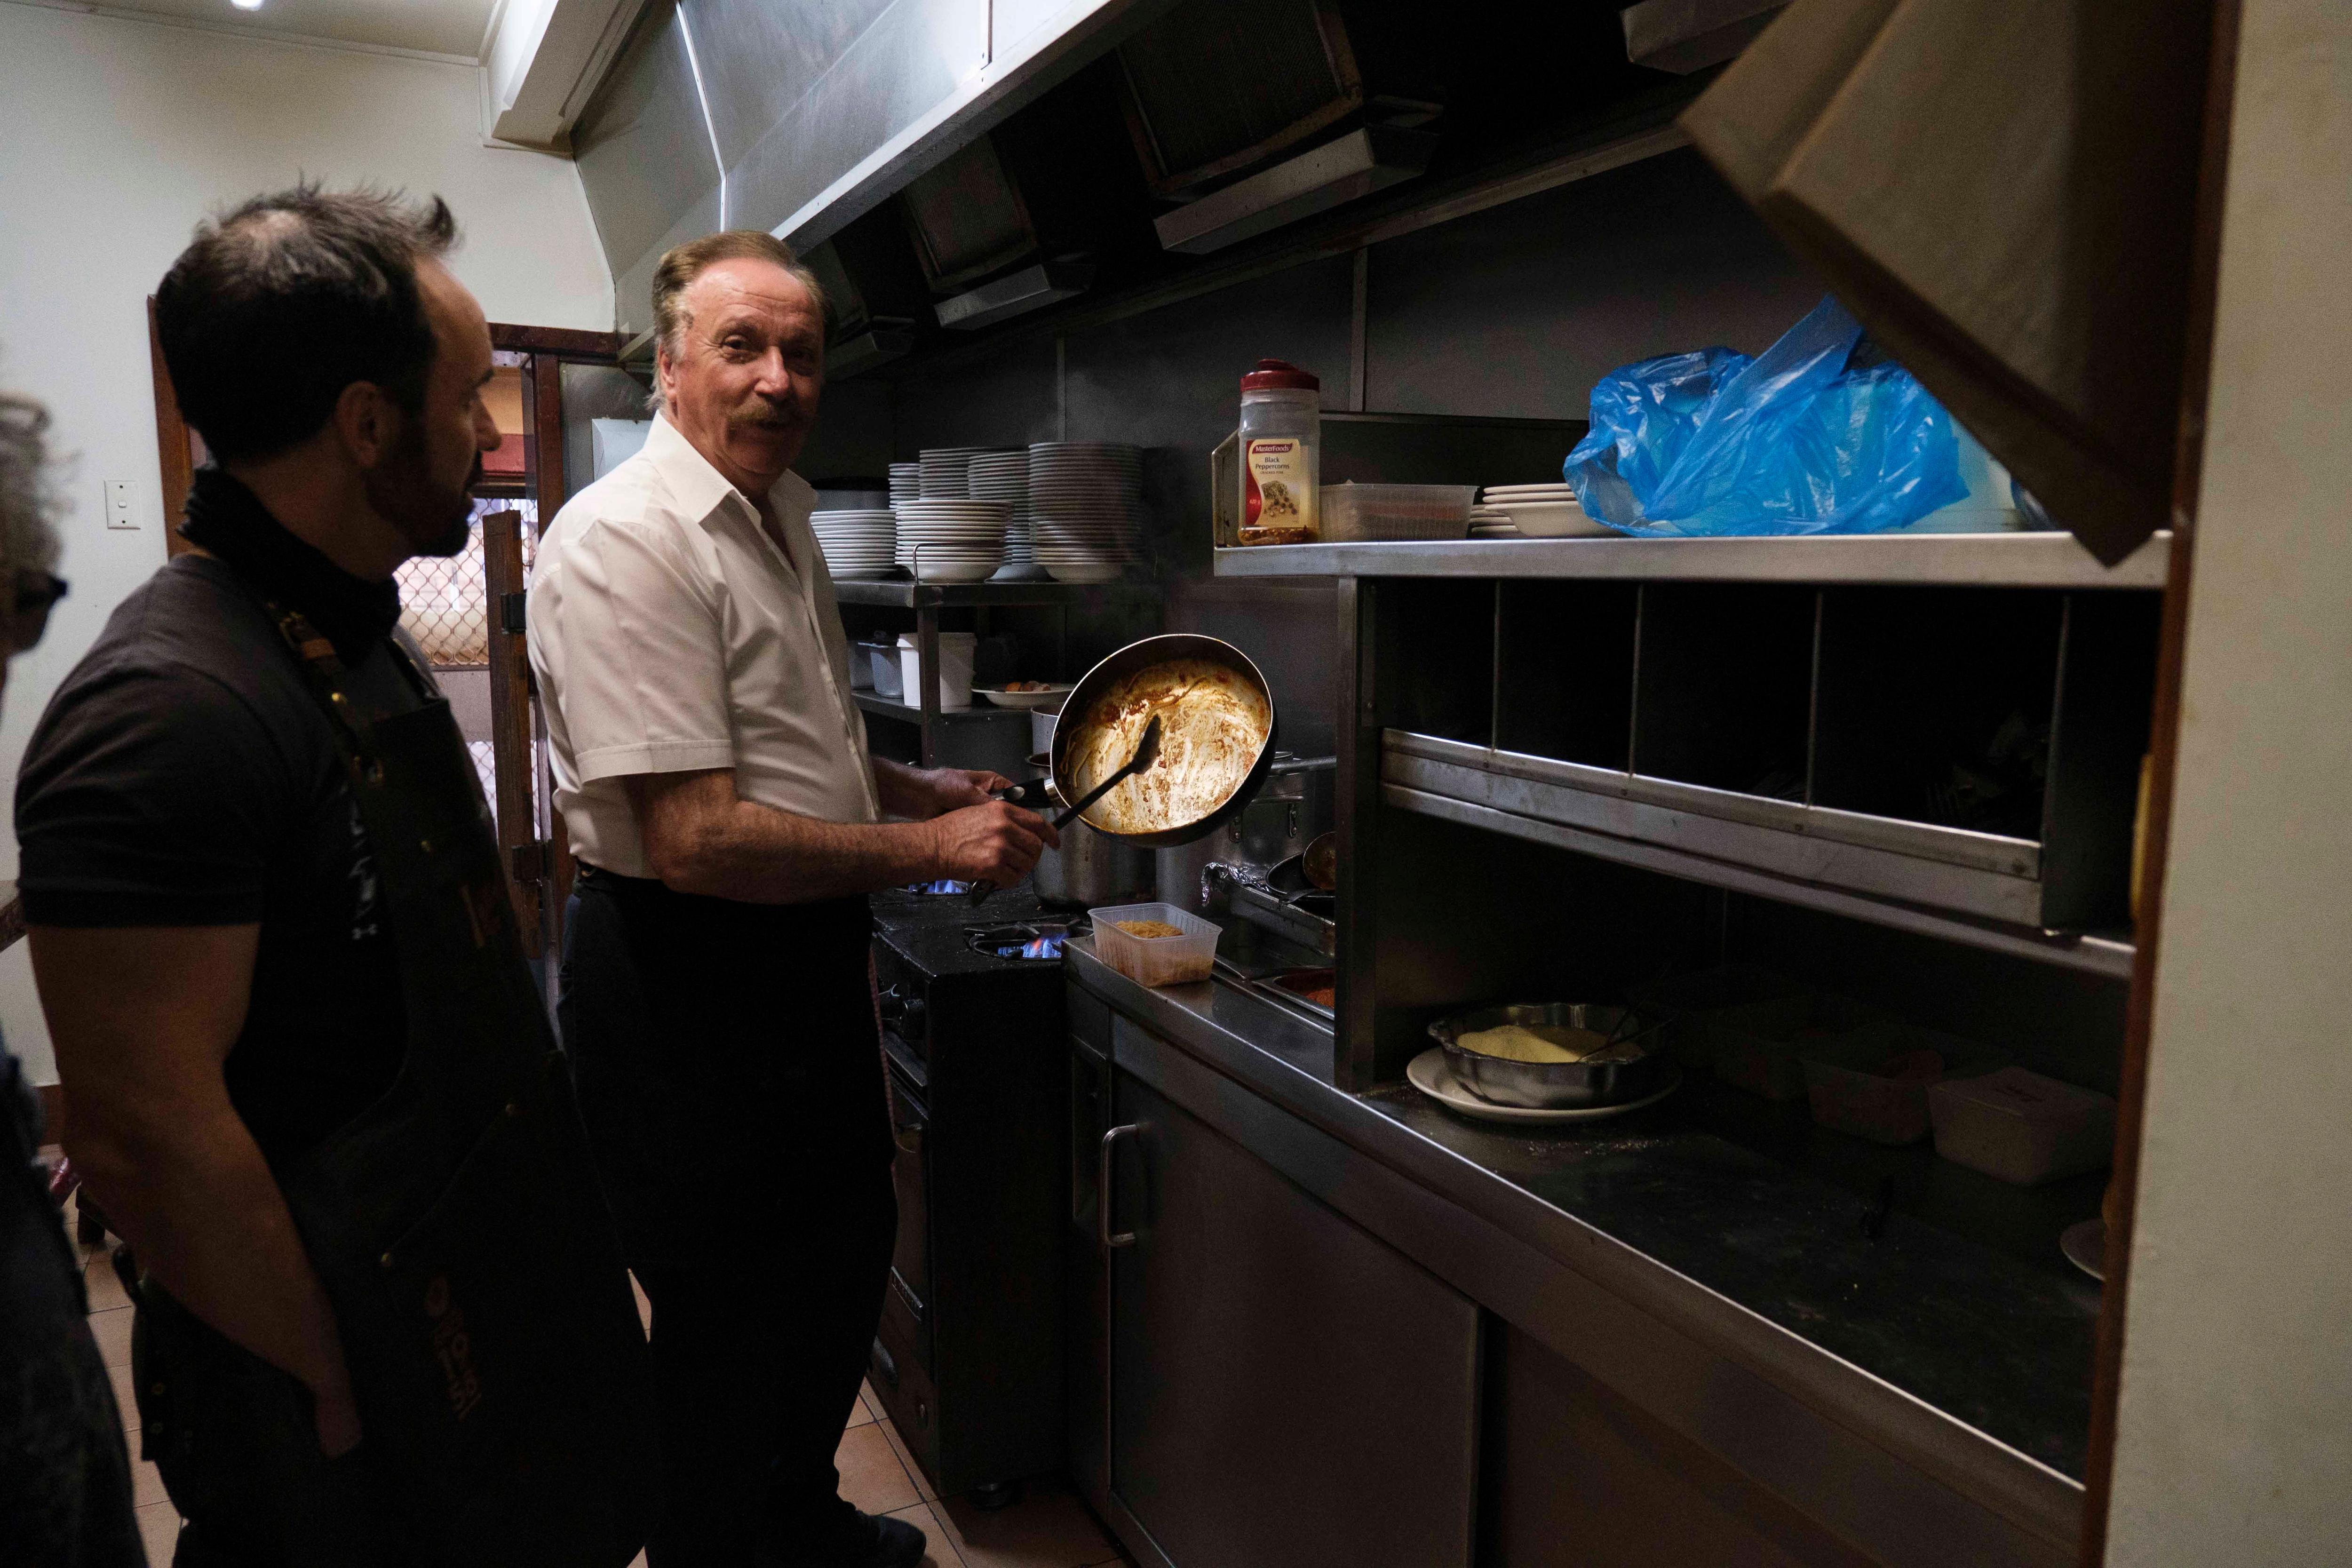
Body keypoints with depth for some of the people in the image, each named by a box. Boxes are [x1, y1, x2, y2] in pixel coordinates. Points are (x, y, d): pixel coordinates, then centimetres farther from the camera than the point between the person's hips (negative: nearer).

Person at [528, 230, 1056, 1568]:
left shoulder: (783, 515, 11)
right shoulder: (626, 539, -21)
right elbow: (697, 840, -28)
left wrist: (924, 789, 8)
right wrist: (931, 846, -20)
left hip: (807, 955, 10)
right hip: (686, 976, -10)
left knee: (840, 1257, 24)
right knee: (734, 1322, 7)